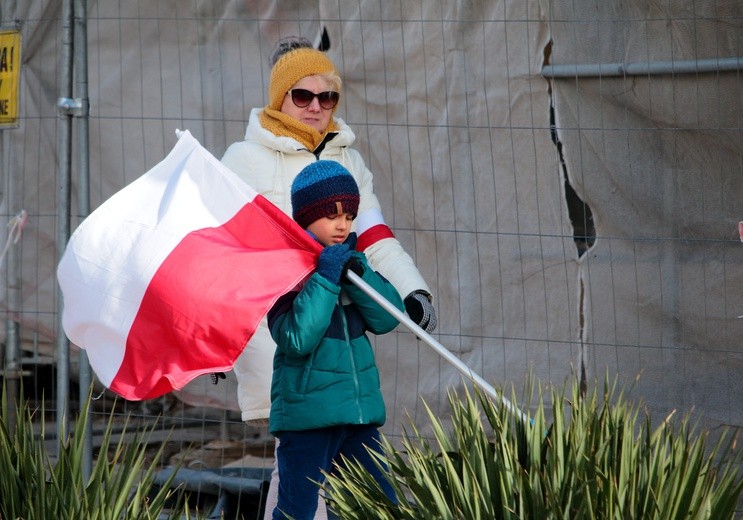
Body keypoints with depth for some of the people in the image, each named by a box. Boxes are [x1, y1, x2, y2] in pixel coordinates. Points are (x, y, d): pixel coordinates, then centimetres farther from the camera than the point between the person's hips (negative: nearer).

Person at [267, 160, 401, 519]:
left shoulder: (349, 258, 11)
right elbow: (296, 339, -21)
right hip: (307, 413, -6)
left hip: (359, 411, 6)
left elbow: (388, 319, 1)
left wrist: (359, 274, -14)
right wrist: (325, 278, -23)